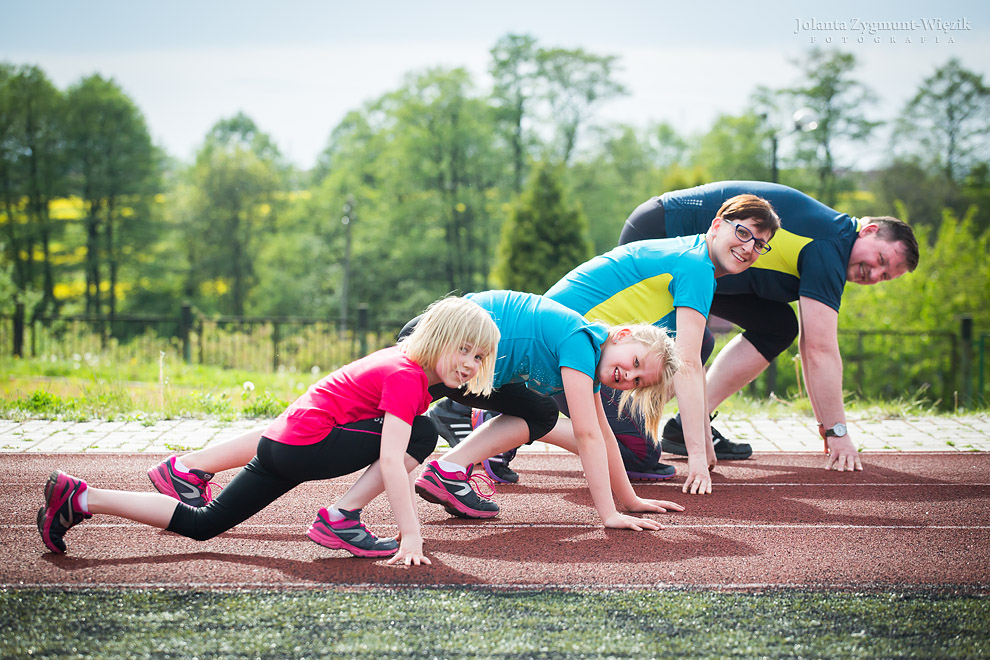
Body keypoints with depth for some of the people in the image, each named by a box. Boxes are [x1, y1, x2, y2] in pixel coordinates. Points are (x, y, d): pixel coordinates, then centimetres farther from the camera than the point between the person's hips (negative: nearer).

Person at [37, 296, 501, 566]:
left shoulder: (402, 361, 16)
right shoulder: (406, 377, -13)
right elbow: (391, 460, -23)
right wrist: (410, 537, -24)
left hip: (281, 441, 9)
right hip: (305, 445, -9)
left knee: (201, 524, 10)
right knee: (422, 435, -11)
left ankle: (79, 498, 5)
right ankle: (341, 521, -8)